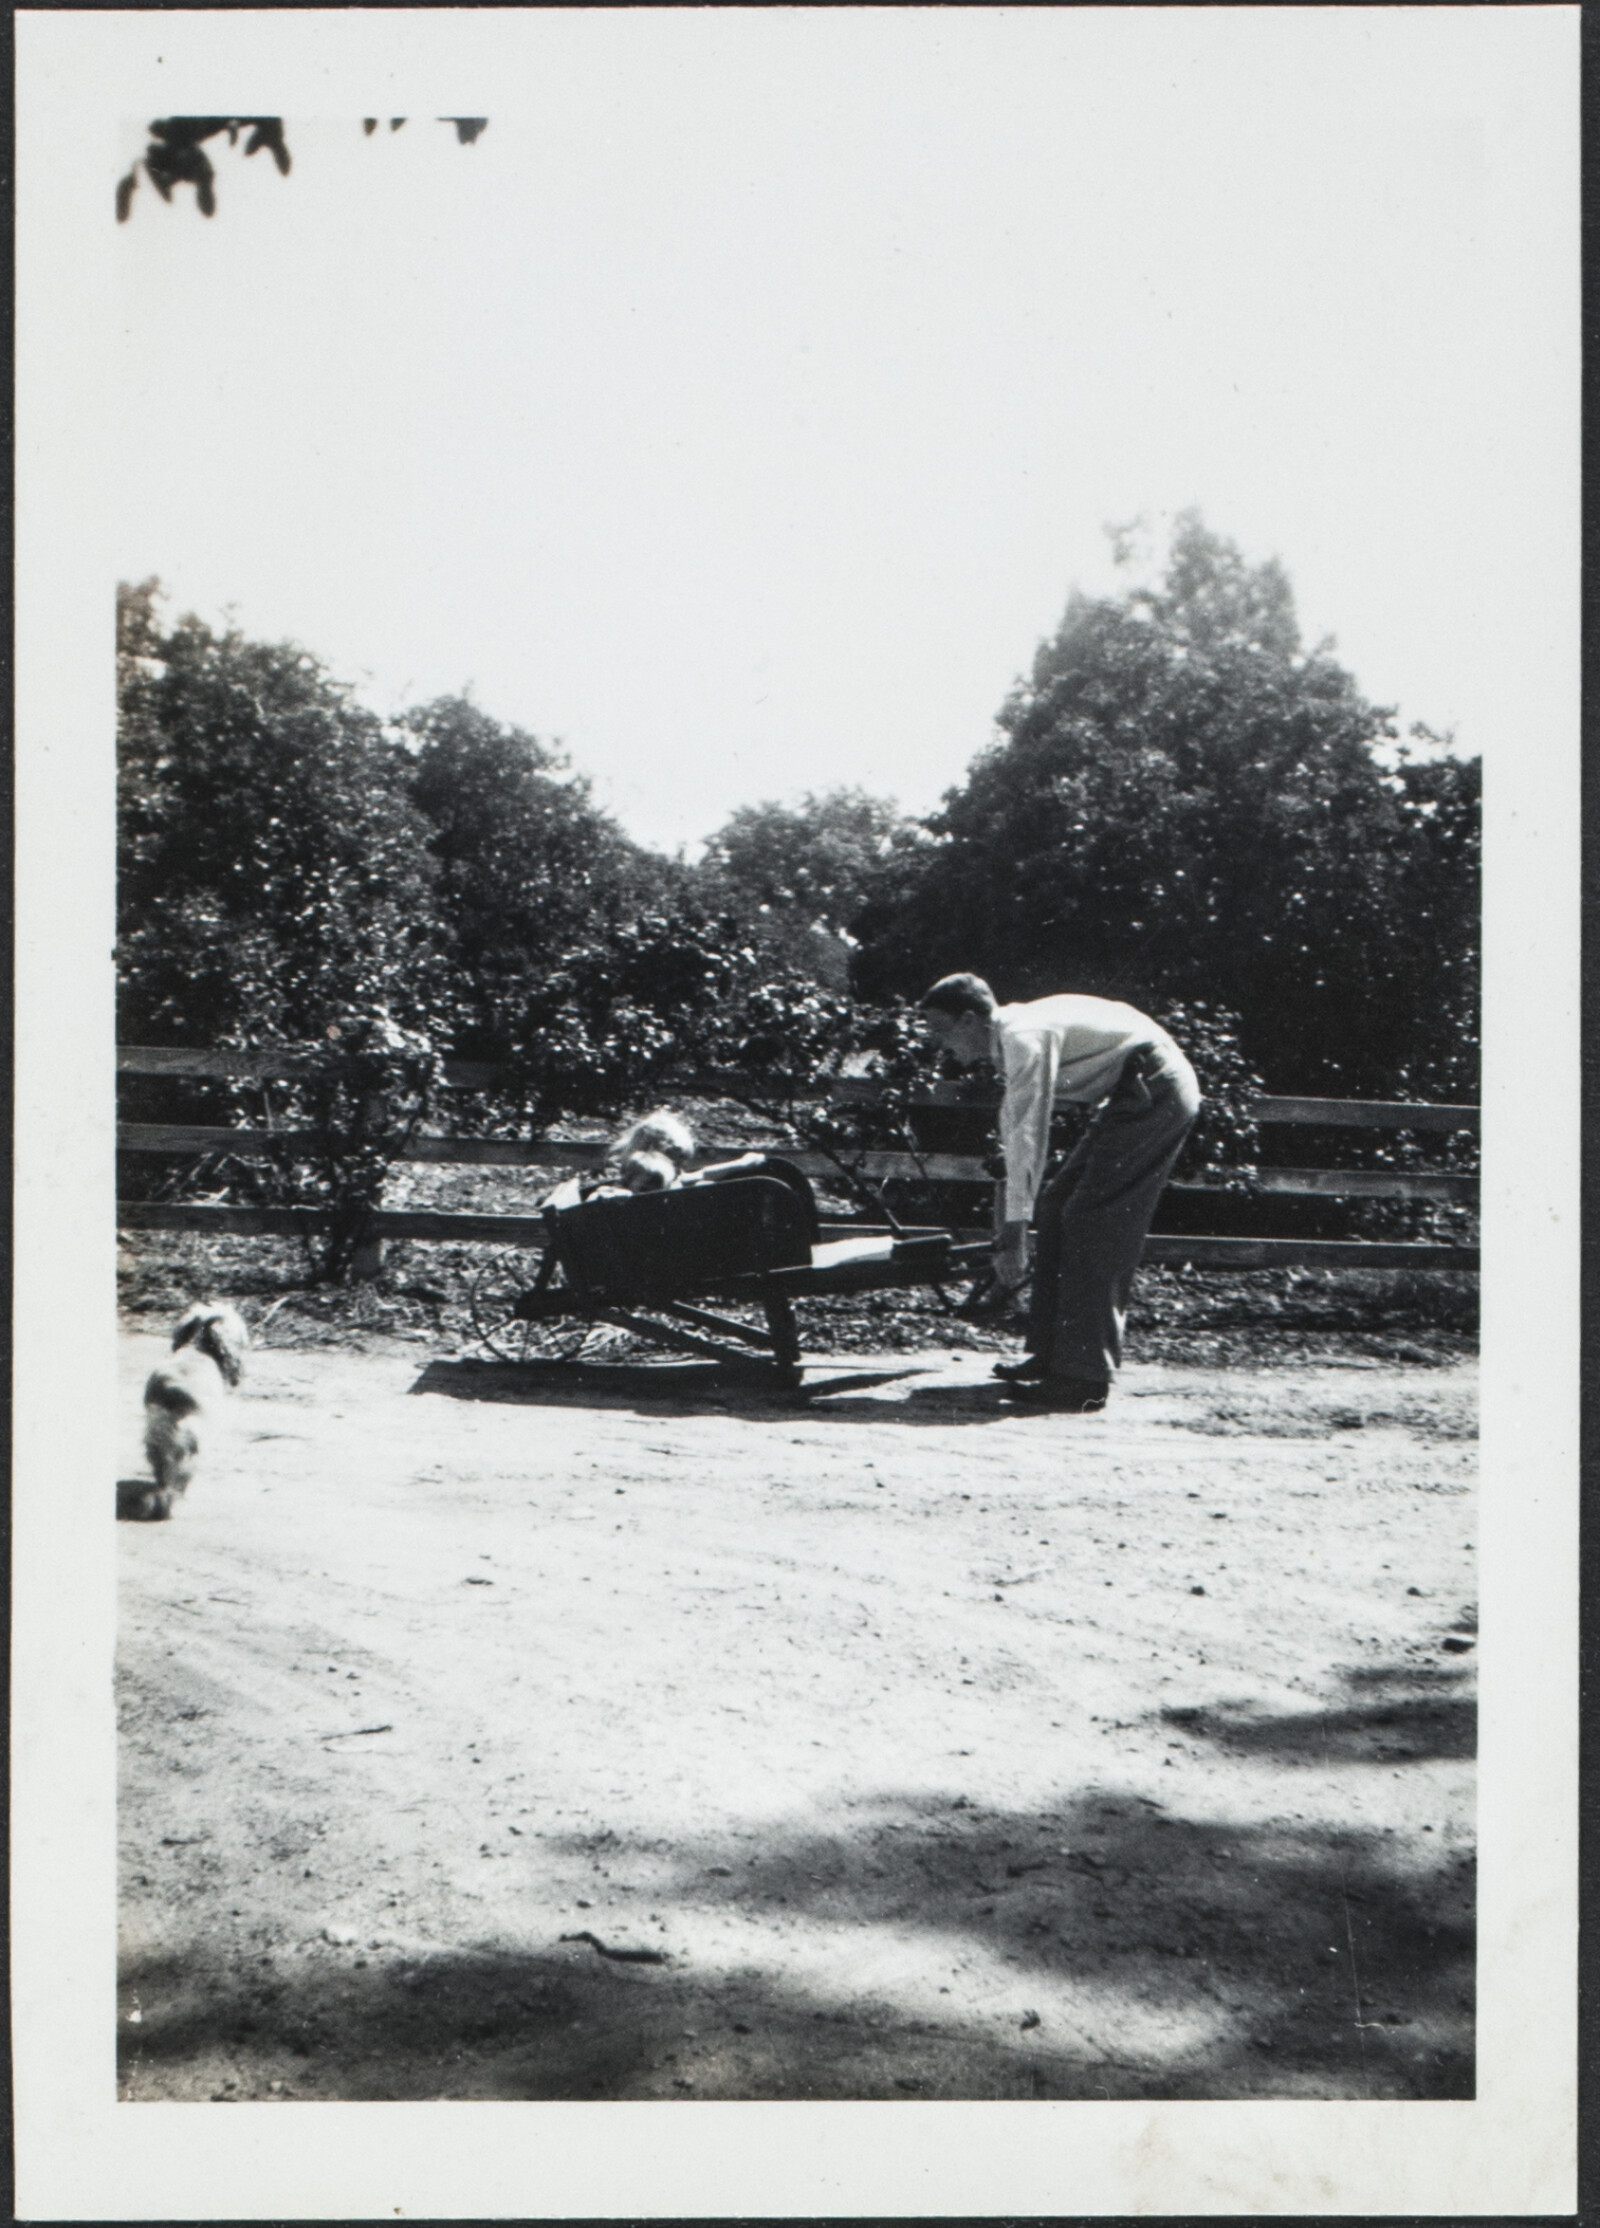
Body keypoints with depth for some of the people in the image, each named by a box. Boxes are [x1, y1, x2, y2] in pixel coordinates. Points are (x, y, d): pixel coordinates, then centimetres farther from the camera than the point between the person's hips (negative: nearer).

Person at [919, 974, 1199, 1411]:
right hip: (1132, 1096, 10)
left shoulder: (1024, 1037, -18)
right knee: (1055, 1207, 9)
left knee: (1092, 1223, -12)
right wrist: (1008, 1230, 22)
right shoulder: (1011, 1040, 13)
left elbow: (1028, 1136, -23)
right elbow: (1014, 1135, 19)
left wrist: (1015, 1232, -22)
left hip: (1156, 1092, -10)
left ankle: (1085, 1381, -10)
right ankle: (1049, 1355, 13)